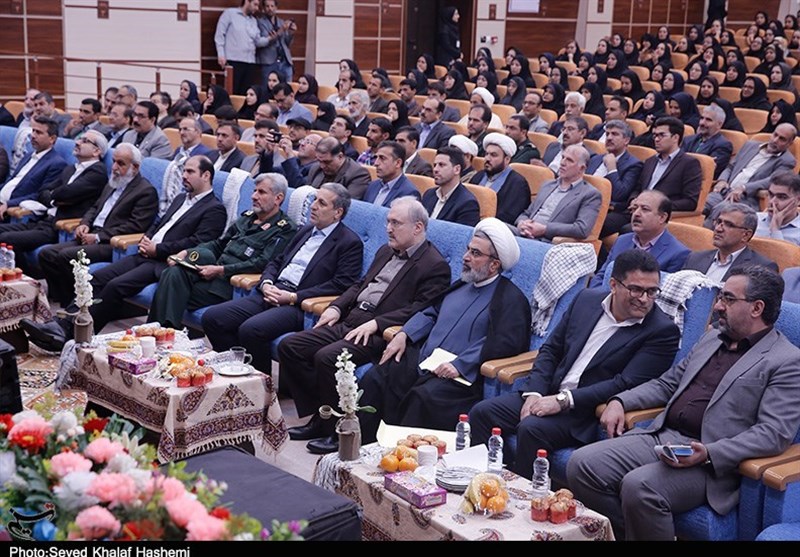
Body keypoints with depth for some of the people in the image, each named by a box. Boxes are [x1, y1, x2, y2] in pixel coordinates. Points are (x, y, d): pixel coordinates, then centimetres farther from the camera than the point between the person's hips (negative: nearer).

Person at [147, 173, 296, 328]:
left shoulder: (285, 230, -3)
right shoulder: (247, 218, 23)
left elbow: (262, 264, -15)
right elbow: (218, 244, 24)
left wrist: (220, 270, -18)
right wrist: (186, 252, 8)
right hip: (216, 274, 7)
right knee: (174, 273, -21)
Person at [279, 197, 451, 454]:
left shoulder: (435, 266, -6)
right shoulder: (386, 252, 22)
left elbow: (420, 310, -15)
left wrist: (375, 323, -21)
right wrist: (336, 307, 9)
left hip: (379, 335, -9)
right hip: (349, 322, 9)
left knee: (327, 357, -31)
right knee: (289, 346, -3)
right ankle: (319, 418, 2)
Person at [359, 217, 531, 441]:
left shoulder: (511, 299, -2)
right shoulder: (461, 285, 23)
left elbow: (505, 341, -16)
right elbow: (431, 313, 27)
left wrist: (460, 364, -23)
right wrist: (403, 335, 8)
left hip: (461, 375, -8)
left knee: (423, 397, -34)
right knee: (374, 379, -11)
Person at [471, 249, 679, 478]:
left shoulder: (663, 331, -8)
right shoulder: (587, 300, 9)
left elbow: (626, 384, -16)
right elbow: (550, 349, 13)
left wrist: (563, 400, -19)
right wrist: (534, 393, -5)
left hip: (591, 412, -6)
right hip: (546, 394, 6)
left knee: (531, 428, -30)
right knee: (483, 412, -10)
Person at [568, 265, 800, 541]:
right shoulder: (712, 338, 20)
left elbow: (774, 433, -13)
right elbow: (667, 383, 28)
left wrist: (709, 454, -23)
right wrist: (620, 401, 11)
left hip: (711, 463, -7)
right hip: (661, 436, 8)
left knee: (639, 486, -33)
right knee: (582, 464, -11)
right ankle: (622, 534, 3)